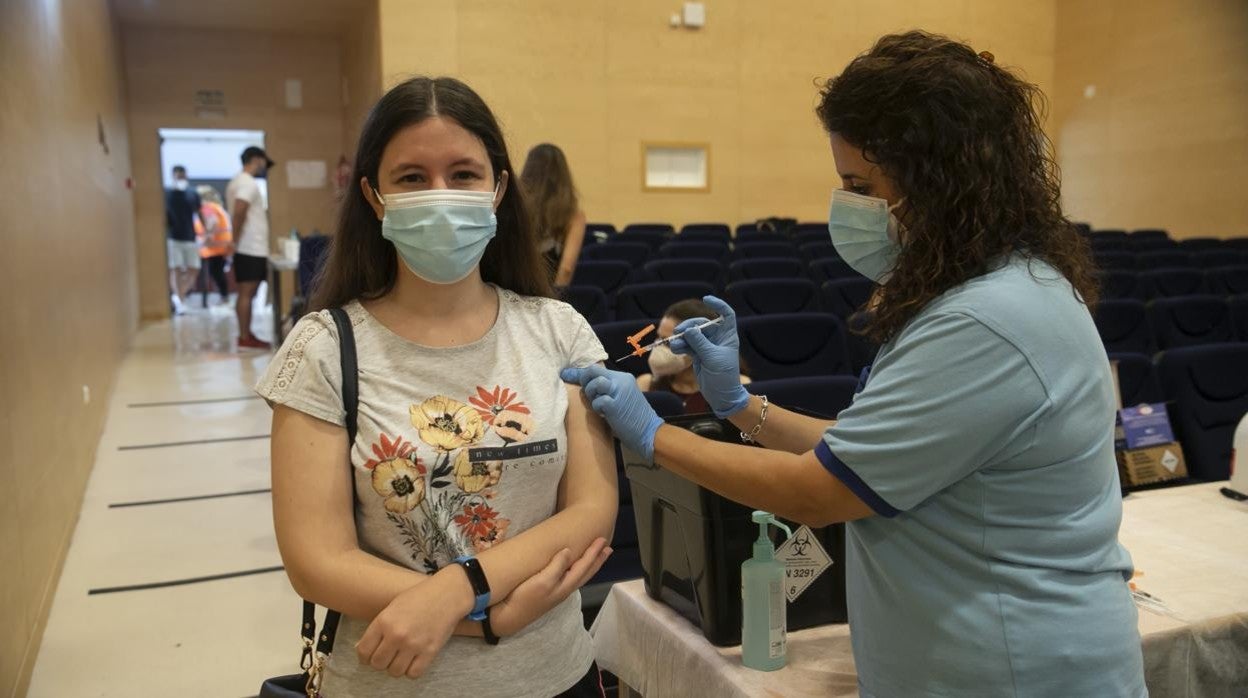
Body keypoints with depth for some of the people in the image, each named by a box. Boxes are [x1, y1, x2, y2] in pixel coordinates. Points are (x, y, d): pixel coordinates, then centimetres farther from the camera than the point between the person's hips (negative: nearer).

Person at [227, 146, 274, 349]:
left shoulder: (239, 182, 20)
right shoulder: (248, 183, -13)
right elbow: (239, 212, -24)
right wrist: (235, 240, -18)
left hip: (248, 248, 10)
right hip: (252, 248, -10)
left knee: (247, 293, 12)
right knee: (246, 293, -7)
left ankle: (247, 335, 16)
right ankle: (245, 338, -5)